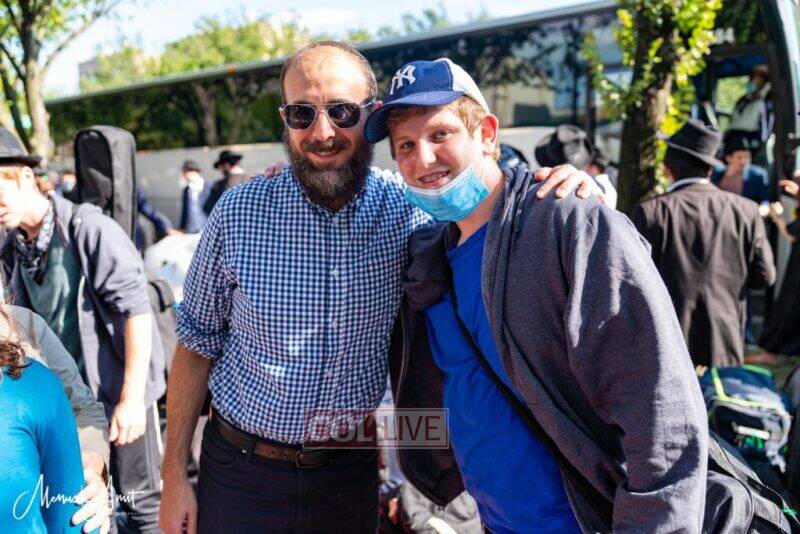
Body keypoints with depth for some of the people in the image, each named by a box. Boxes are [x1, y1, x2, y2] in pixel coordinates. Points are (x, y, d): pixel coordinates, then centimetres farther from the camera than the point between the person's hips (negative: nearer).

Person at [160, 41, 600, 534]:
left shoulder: (410, 209, -10)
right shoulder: (238, 213, -11)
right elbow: (197, 343, -3)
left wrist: (572, 184, -22)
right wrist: (175, 475, -2)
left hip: (352, 474, 1)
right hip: (240, 471, 0)